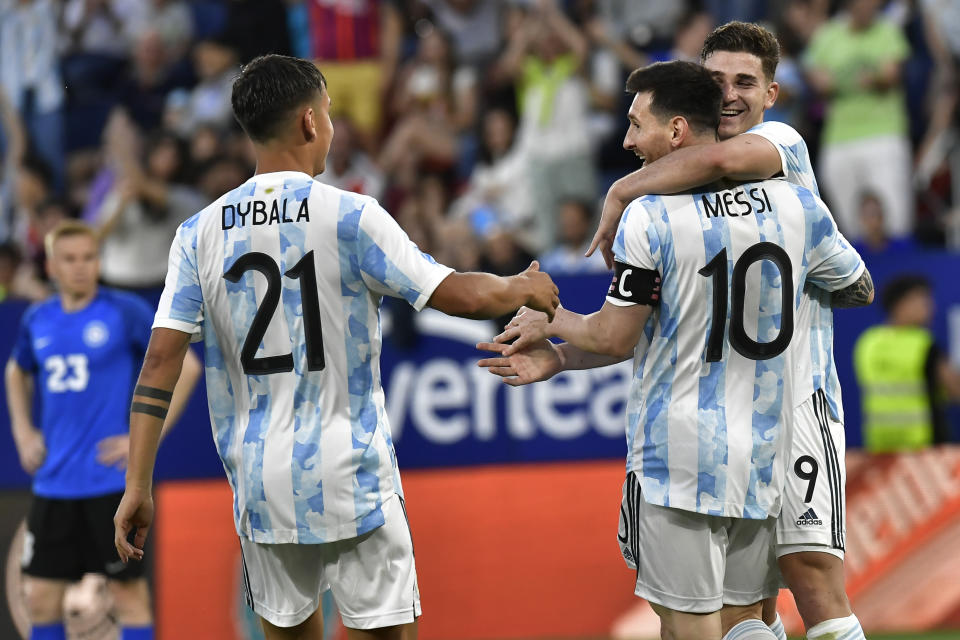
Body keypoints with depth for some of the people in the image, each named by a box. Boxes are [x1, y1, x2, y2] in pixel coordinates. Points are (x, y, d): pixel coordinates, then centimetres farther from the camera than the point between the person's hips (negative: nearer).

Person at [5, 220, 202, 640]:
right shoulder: (37, 321, 8)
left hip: (112, 480, -5)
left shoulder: (125, 312, -7)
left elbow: (186, 367, -6)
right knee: (41, 598, 5)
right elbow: (18, 373, 29)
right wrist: (23, 432, 14)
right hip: (54, 481, 5)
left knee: (128, 591, -2)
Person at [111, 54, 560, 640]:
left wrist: (138, 487, 0)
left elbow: (161, 359, -2)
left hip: (261, 480, 4)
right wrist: (524, 288, 13)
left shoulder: (201, 233, 2)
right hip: (351, 476, -4)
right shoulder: (349, 217, -9)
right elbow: (465, 297, -9)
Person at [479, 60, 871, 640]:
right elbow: (861, 289, 18)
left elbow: (615, 338, -8)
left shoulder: (650, 218, -13)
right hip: (764, 455, 5)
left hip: (677, 456, -4)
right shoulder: (798, 205, 1)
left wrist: (549, 321, 12)